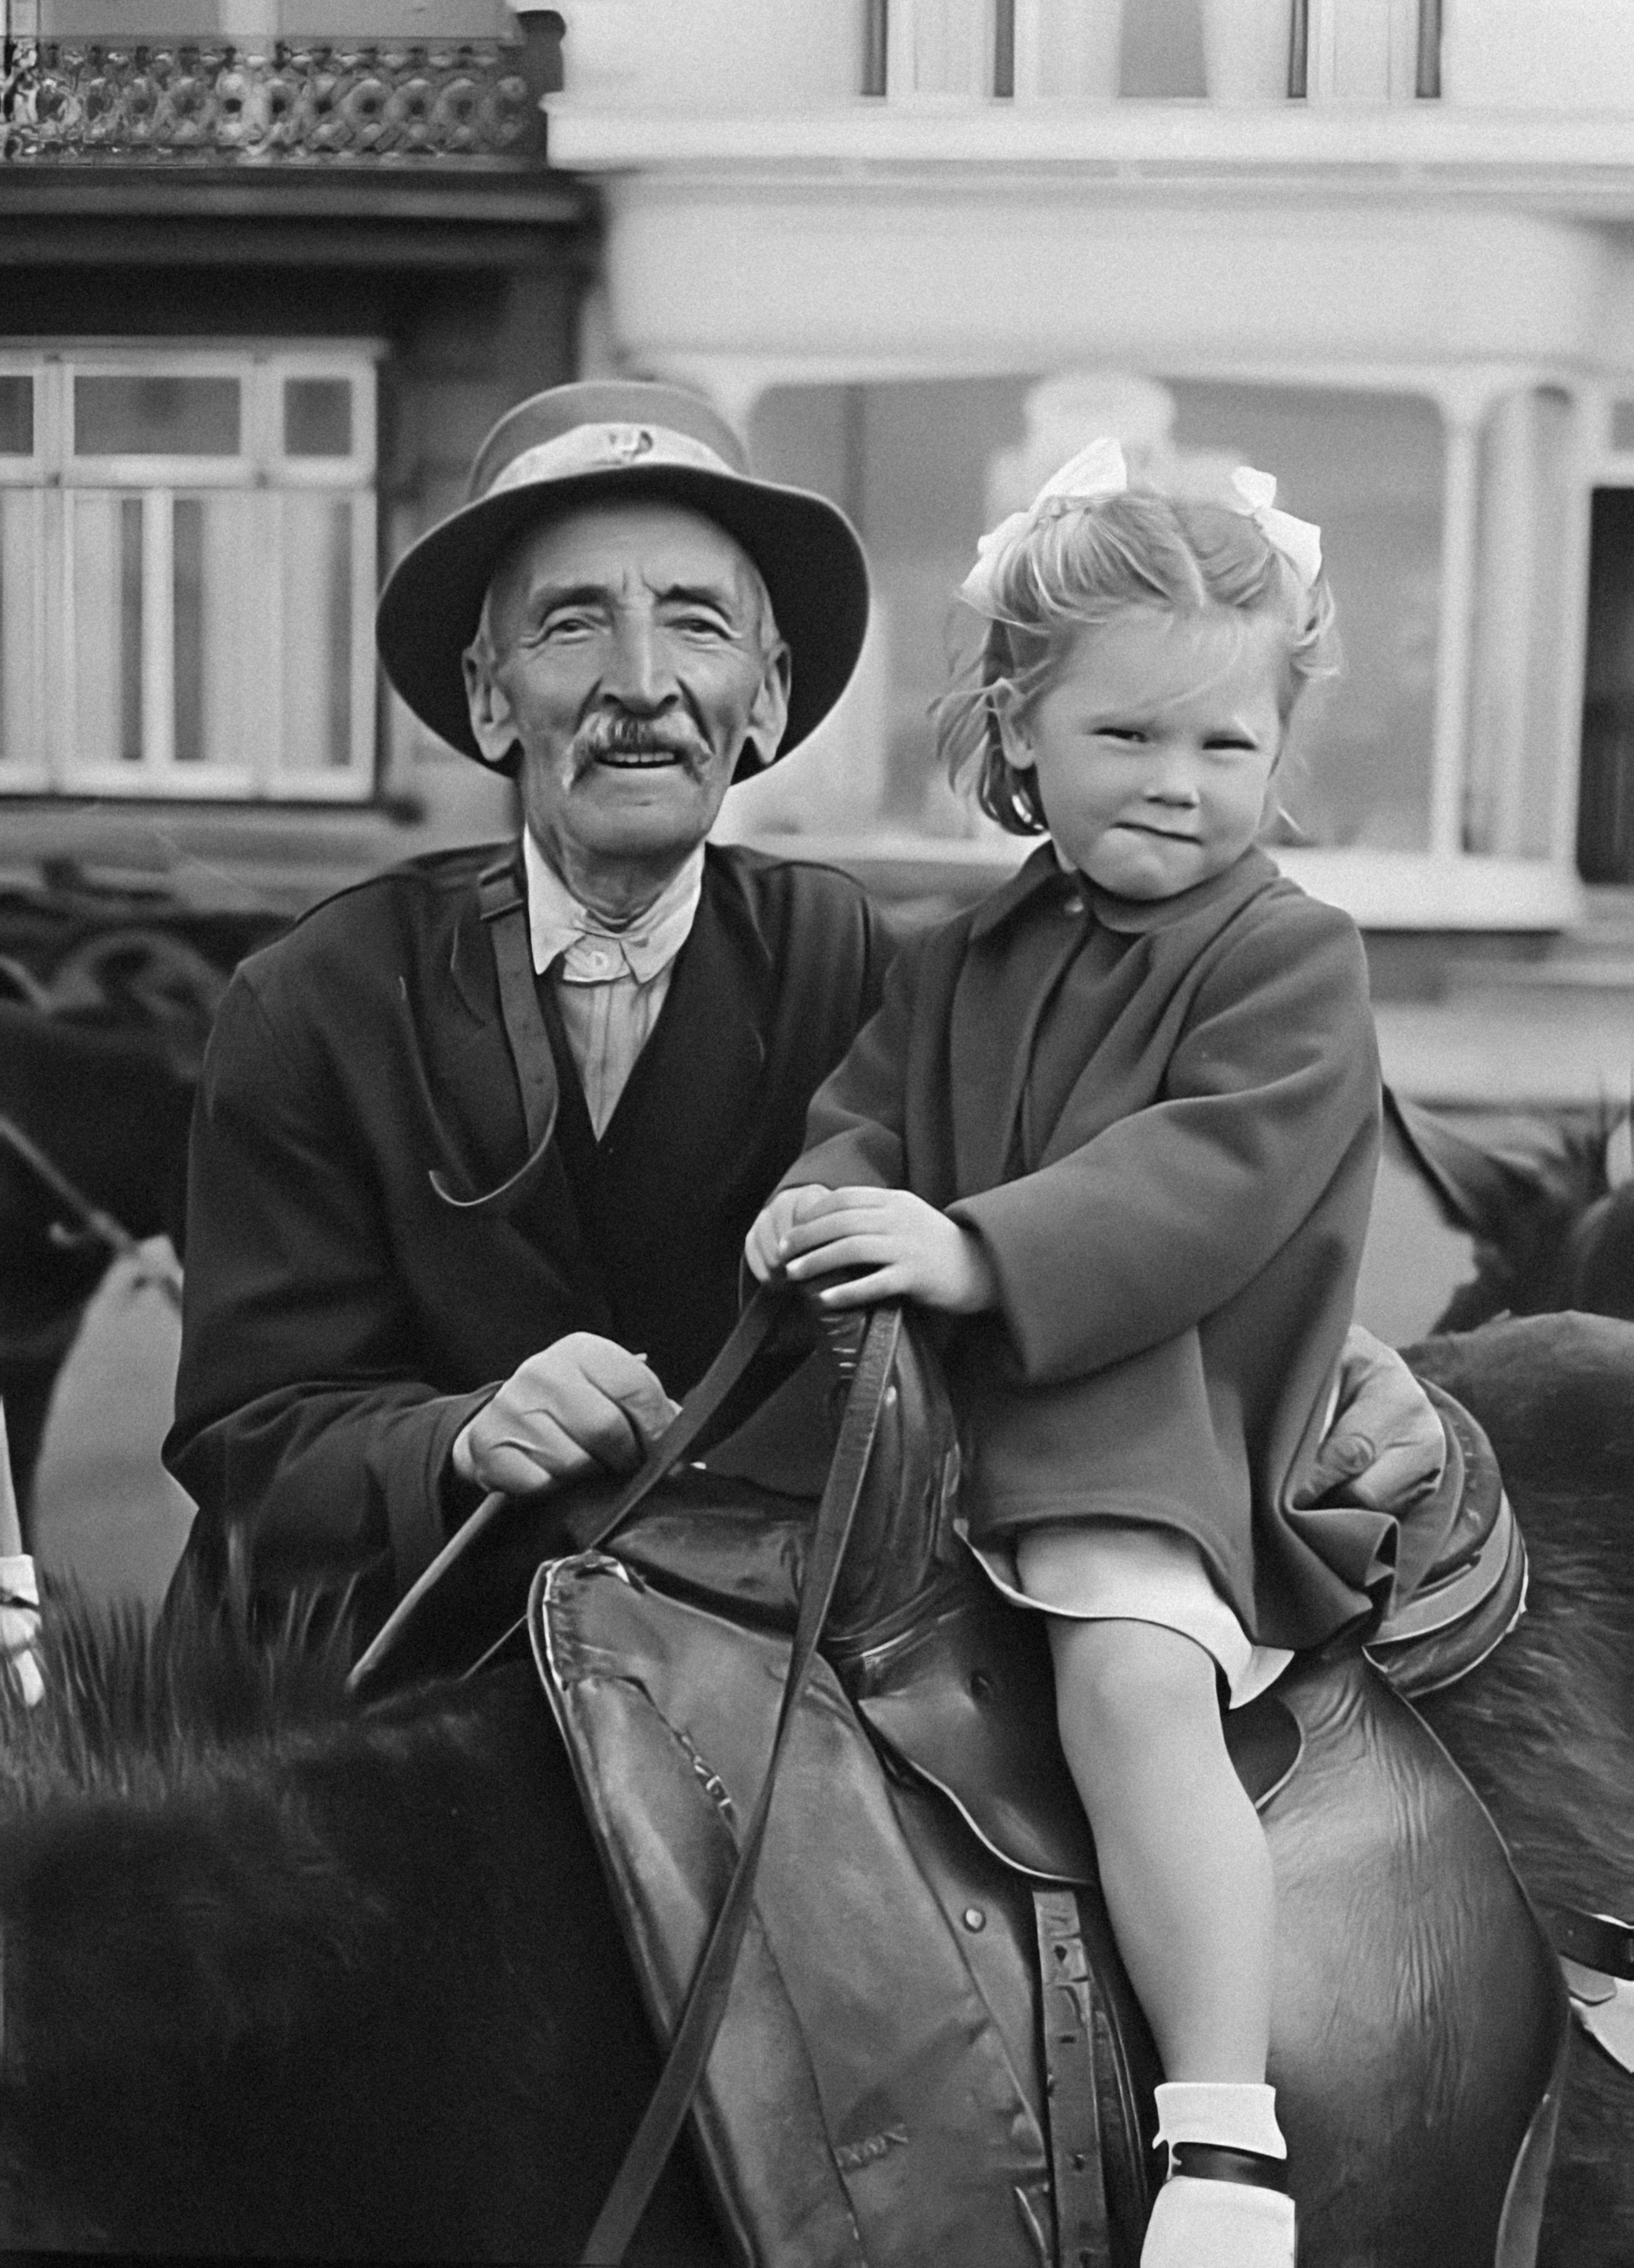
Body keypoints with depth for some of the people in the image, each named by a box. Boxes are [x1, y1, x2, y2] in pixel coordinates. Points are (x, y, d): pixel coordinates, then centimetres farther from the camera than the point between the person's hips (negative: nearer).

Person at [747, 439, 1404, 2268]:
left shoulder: (1291, 964, -3)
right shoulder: (962, 967, 17)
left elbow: (1209, 1175, -16)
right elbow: (872, 1098, 13)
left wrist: (977, 1249, -28)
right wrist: (829, 1193, -12)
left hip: (1166, 1437, -7)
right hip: (950, 1423, 8)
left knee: (1135, 1681, -30)